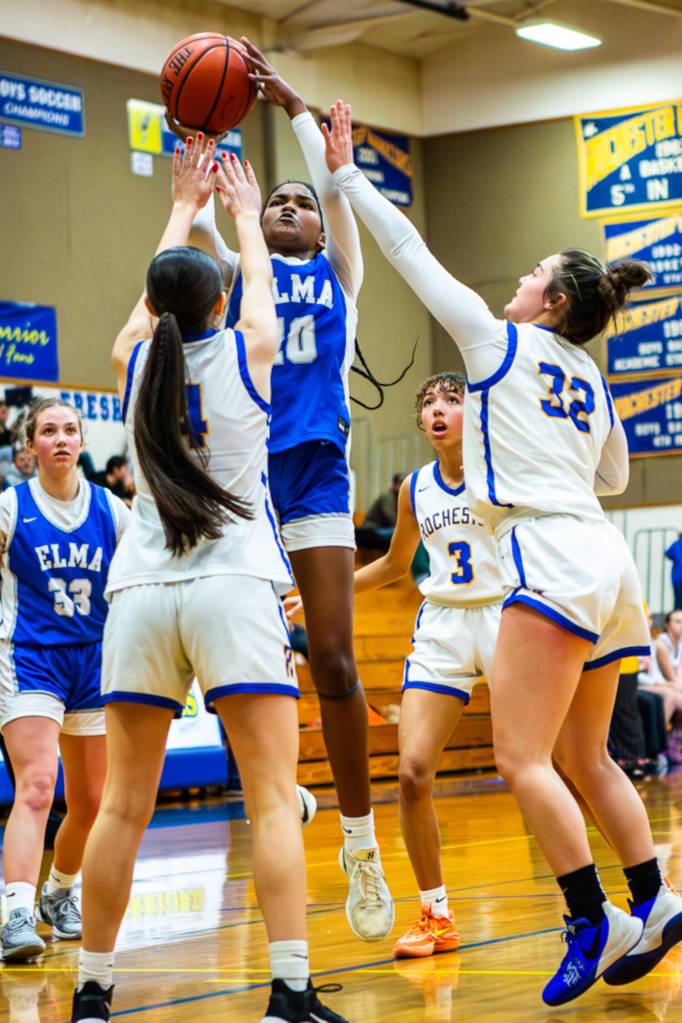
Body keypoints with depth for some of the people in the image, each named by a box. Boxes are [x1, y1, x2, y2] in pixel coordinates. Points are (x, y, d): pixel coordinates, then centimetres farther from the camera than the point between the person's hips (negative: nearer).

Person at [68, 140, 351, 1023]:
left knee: (123, 806, 6)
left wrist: (184, 207, 44)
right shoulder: (247, 350, 3)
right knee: (273, 800, -7)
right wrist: (243, 213, 42)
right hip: (234, 587, -3)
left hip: (141, 591, 3)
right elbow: (261, 285, 25)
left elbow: (156, 296, 30)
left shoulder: (133, 359, 9)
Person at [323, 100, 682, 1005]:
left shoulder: (500, 341, 1)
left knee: (523, 758, -10)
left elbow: (412, 252, 5)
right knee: (583, 758, 15)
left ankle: (594, 920, -15)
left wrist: (347, 175, 13)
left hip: (551, 557, -8)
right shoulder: (592, 380, 19)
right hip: (604, 558, 9)